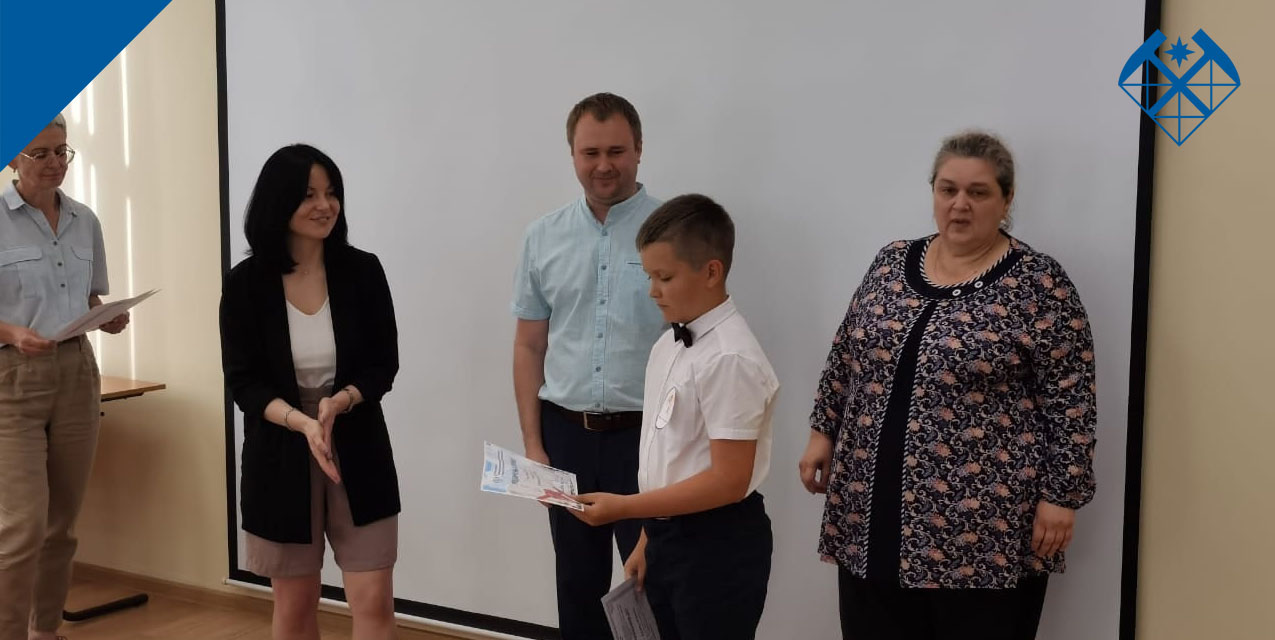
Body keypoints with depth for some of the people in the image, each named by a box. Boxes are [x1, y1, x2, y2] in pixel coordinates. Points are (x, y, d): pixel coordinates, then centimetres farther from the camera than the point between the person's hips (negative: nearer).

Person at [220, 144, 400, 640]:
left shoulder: (363, 271, -4)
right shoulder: (246, 283, -7)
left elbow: (384, 366, -1)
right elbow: (243, 382, -7)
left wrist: (340, 402, -21)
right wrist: (302, 422, -24)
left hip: (358, 452, 0)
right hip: (280, 457, 0)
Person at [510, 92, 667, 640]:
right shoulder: (544, 238, 5)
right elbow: (529, 346, 10)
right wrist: (532, 443, 5)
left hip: (645, 435, -3)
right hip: (566, 434, 4)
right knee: (578, 583, 15)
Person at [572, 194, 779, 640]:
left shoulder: (729, 359, -21)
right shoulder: (668, 346, 5)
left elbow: (729, 480, -23)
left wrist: (625, 507, -22)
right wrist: (648, 540, 14)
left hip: (717, 545, -8)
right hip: (668, 534, 8)